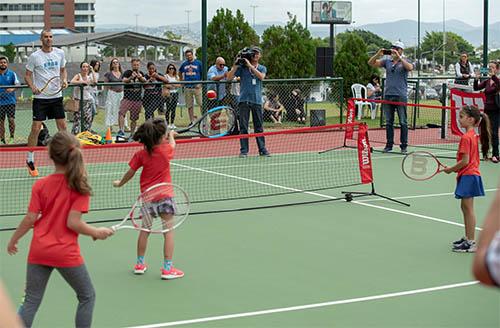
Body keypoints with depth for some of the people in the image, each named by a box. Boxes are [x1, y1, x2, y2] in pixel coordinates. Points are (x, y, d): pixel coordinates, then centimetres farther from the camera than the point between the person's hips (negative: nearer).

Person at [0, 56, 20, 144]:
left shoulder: (12, 74, 1)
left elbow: (17, 84, -11)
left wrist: (12, 89, -30)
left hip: (10, 101, -2)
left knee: (11, 119, -12)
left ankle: (12, 137, 2)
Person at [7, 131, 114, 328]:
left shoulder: (40, 185, -3)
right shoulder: (79, 186, -10)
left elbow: (30, 219, -3)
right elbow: (73, 222, -16)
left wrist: (13, 241, 12)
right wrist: (97, 233, -1)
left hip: (38, 251, 3)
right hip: (66, 253, -3)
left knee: (31, 301, 11)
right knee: (87, 296, 16)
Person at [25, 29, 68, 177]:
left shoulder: (60, 53, 5)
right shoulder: (34, 56, -6)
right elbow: (27, 75, 0)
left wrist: (64, 80, -2)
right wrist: (32, 86, -18)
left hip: (57, 96, 4)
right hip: (40, 97, -4)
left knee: (62, 126, 7)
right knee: (36, 128, -6)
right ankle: (30, 160, 5)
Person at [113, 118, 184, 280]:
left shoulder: (141, 154, -4)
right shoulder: (166, 150, -8)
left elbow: (130, 173, 4)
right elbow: (172, 144, 17)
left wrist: (120, 183, 22)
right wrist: (172, 135, 39)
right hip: (164, 194, -3)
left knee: (145, 230, 17)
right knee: (168, 231, 1)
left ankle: (140, 264, 28)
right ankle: (167, 268, -1)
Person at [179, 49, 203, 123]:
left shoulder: (198, 63, 2)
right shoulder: (184, 64, 11)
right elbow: (180, 73, 27)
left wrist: (200, 84, -6)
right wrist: (182, 81, 14)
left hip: (197, 87, -3)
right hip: (187, 87, 3)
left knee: (201, 104, -10)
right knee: (189, 106, 6)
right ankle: (192, 121, 12)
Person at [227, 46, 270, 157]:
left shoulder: (262, 68, 12)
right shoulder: (242, 67, 6)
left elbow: (261, 76, -11)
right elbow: (229, 77, -1)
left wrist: (250, 66, -14)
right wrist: (235, 66, -12)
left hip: (257, 100, 1)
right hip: (244, 100, -1)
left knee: (259, 126, 4)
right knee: (243, 127, -2)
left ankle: (262, 149, 10)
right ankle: (244, 150, 2)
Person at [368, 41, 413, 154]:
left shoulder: (404, 62, 2)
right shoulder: (387, 62, 12)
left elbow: (410, 67, -20)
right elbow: (371, 63, 9)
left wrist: (399, 57, -21)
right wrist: (378, 54, -7)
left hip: (400, 96, -4)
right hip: (388, 95, 4)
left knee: (403, 122, -1)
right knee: (388, 122, 7)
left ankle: (404, 146, 3)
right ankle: (389, 145, 14)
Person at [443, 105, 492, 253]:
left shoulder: (466, 138, -19)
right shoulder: (473, 135, 11)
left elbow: (465, 161, -21)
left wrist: (451, 169, -8)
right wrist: (455, 168, 12)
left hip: (468, 176, -10)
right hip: (470, 175, 10)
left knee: (468, 209, -5)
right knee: (465, 207, 18)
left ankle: (471, 243, -1)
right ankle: (467, 238, 27)